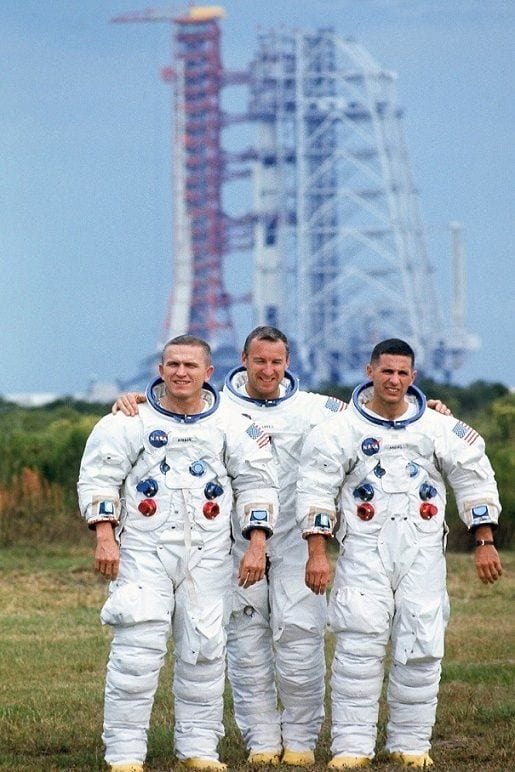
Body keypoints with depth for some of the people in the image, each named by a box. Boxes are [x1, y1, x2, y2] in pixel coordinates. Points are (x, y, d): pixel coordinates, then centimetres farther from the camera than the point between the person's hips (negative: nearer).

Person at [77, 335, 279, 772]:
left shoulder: (232, 426, 7)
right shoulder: (131, 420, 1)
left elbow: (257, 483, 9)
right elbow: (98, 477, 0)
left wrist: (257, 545, -1)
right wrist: (105, 538, -10)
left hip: (208, 556, 3)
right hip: (143, 551, -3)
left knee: (205, 651, 4)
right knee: (137, 650, -9)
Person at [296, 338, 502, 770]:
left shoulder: (438, 428, 5)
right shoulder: (341, 430, 0)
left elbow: (475, 480, 10)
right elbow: (316, 491, -2)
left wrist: (485, 543, 6)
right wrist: (316, 554, -8)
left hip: (422, 553, 2)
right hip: (364, 551, -2)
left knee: (421, 648, -1)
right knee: (358, 646, -9)